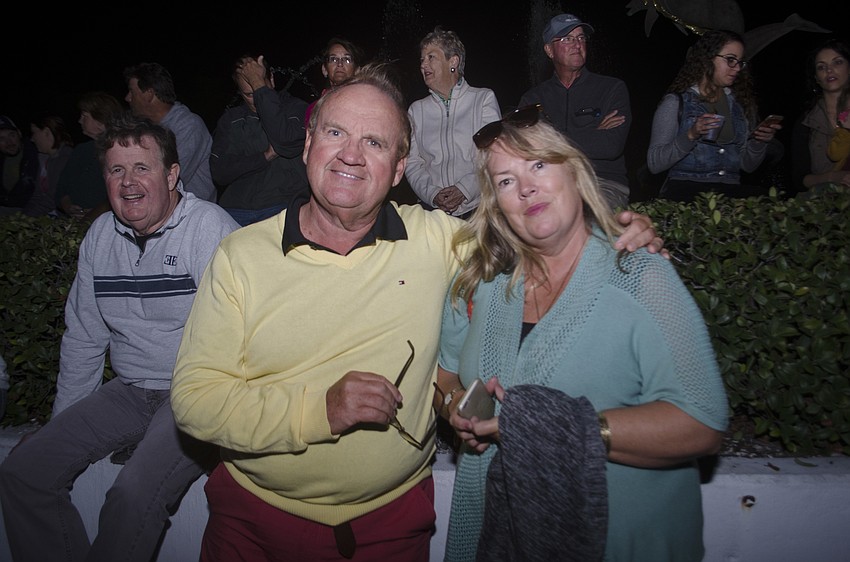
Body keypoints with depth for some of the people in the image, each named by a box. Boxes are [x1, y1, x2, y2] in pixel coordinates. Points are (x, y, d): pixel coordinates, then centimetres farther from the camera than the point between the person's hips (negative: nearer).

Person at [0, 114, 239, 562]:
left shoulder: (210, 228, -13)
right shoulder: (100, 235, 8)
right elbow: (84, 336, 16)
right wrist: (63, 425, 16)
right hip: (129, 390, 7)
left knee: (135, 492, -26)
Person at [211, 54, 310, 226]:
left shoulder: (297, 109, 7)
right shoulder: (230, 119, 17)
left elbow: (285, 142, -16)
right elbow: (219, 173, 7)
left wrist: (259, 86, -9)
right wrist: (266, 156, -4)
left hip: (284, 207, -3)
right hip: (235, 210, 3)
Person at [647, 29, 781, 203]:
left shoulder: (740, 104, 18)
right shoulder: (676, 102, 2)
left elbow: (747, 166, 20)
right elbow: (654, 164, -7)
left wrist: (759, 142, 0)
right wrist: (690, 136, -19)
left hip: (731, 189, 5)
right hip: (685, 188, -5)